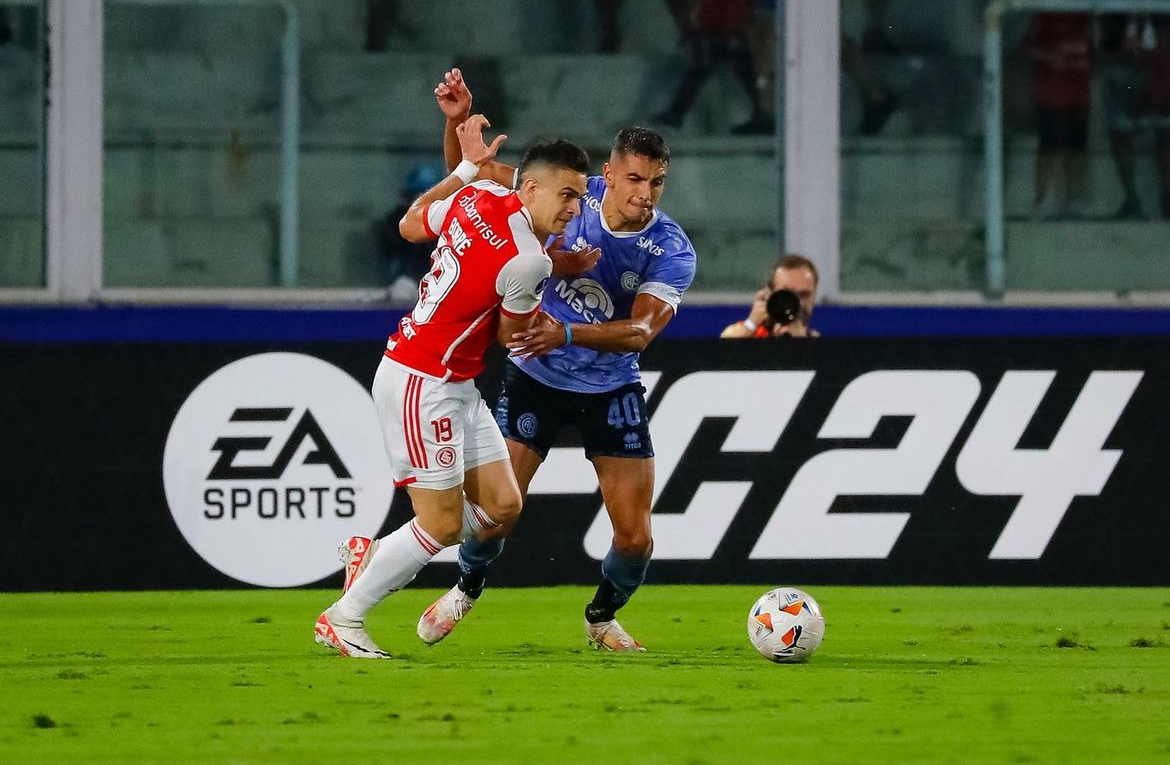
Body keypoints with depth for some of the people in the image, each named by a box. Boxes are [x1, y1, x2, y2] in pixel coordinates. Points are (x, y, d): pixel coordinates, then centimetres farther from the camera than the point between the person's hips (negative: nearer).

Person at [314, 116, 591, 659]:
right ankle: (343, 618, 9)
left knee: (502, 506, 9)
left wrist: (467, 167, 22)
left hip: (456, 387, 10)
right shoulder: (526, 261, -23)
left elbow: (410, 225, 18)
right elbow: (511, 336, -7)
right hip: (421, 385, -10)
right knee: (444, 524, -5)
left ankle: (375, 554, 23)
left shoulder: (476, 199, 1)